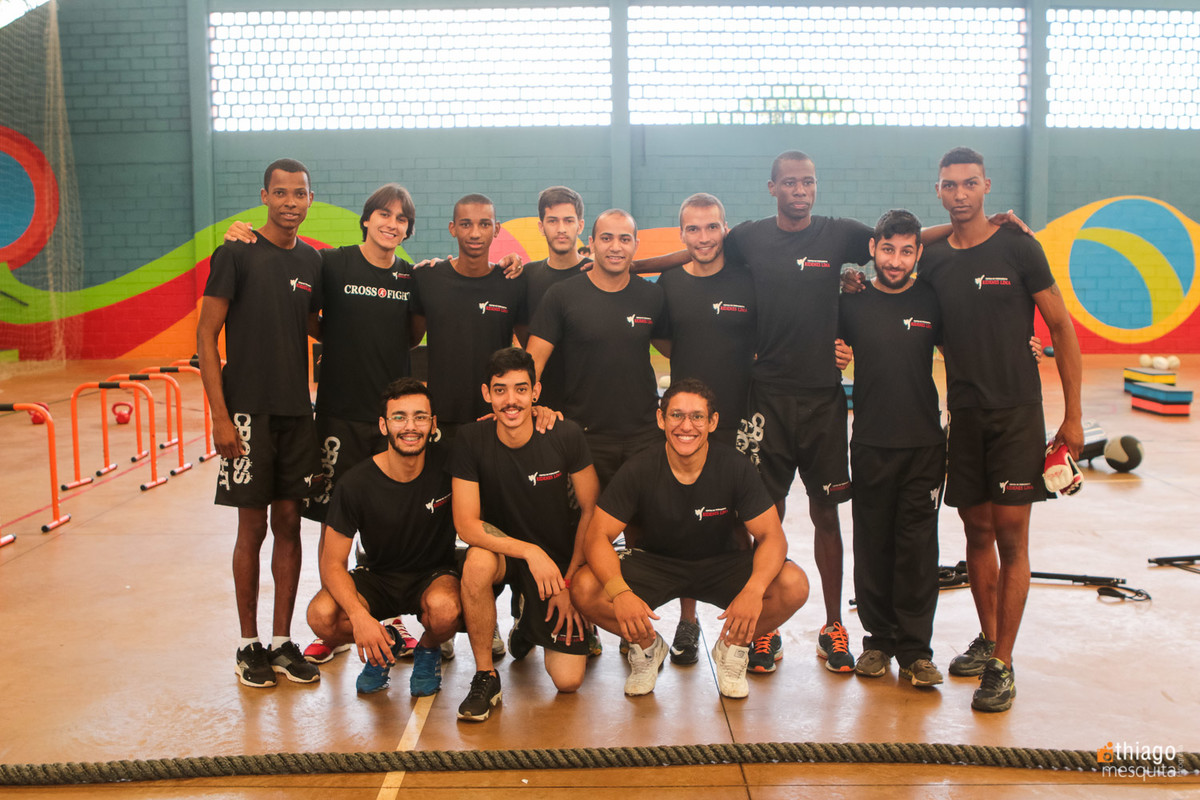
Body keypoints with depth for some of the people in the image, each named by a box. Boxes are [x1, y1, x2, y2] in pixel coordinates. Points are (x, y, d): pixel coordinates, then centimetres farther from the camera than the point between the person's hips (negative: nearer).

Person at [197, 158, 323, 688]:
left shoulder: (311, 262, 10)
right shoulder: (237, 254, -5)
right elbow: (206, 336, -7)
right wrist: (221, 418, -13)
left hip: (297, 411, 5)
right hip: (248, 411, -5)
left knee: (289, 524, 8)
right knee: (252, 527, 2)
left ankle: (282, 643, 18)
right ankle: (249, 646, 16)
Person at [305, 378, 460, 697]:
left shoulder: (448, 465, -17)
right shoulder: (356, 484, -17)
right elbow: (333, 563, -15)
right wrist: (359, 616, -33)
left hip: (434, 574, -1)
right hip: (377, 576, 1)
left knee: (444, 608, -37)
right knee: (321, 615, -28)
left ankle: (428, 649, 3)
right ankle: (386, 644, 6)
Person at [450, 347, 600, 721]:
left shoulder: (565, 435, -16)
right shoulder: (471, 440, -15)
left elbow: (590, 511, -6)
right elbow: (466, 524, -19)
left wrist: (569, 583, -8)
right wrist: (530, 551, -32)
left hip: (562, 562, 0)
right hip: (503, 549, 0)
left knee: (568, 680, -9)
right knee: (478, 561, -38)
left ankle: (531, 624, 26)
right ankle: (485, 677, -16)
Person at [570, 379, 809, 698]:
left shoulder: (735, 468, -17)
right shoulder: (639, 470, -18)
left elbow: (772, 535, -17)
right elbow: (598, 535, -19)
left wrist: (754, 590, -38)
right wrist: (620, 592, -40)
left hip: (720, 564, 1)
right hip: (654, 563, 0)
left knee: (794, 585, -26)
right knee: (584, 589, -27)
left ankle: (732, 648, 5)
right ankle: (647, 647, 5)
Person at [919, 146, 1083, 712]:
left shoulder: (1018, 249, -3)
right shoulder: (931, 260, 6)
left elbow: (1062, 330, -1)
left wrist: (1072, 416, -4)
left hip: (1017, 412, -3)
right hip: (963, 414, 4)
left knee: (1010, 537, -4)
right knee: (977, 532, 12)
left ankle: (1002, 665, 3)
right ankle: (987, 640, 28)